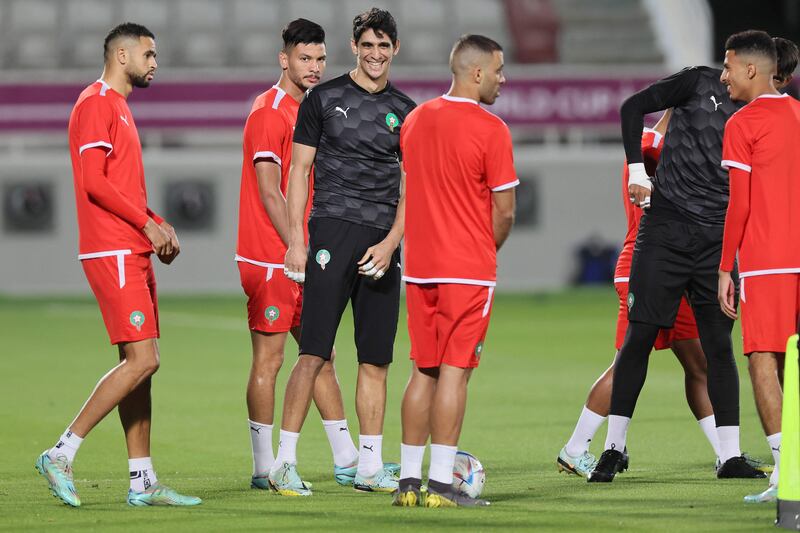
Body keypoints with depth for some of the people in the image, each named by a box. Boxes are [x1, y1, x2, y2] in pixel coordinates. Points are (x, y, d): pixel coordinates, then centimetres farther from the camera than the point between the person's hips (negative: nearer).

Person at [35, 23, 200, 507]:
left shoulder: (119, 108, 21)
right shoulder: (96, 104, -10)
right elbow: (94, 182, -18)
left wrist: (159, 225, 12)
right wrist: (147, 223, -14)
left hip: (134, 253, 10)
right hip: (113, 253, -10)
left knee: (141, 364, 8)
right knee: (142, 361, -15)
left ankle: (143, 481, 9)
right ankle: (62, 454, -11)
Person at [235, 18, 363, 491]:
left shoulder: (308, 111, 16)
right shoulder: (268, 113, -11)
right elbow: (269, 194, -16)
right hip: (270, 258, -9)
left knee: (321, 356, 10)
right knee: (269, 359, -4)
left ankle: (347, 462, 13)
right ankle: (264, 468, 1)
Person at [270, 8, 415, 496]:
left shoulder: (405, 112, 13)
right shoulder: (324, 99, 5)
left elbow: (409, 190, 12)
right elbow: (299, 171, 4)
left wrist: (391, 243, -3)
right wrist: (295, 240, -4)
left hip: (382, 244, 3)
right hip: (332, 230, -3)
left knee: (376, 361, 3)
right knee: (315, 353, -10)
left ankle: (370, 466, 9)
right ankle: (285, 462, -8)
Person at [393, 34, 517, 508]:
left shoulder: (414, 121, 9)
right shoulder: (490, 129, -12)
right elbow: (504, 210, -10)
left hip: (419, 267, 6)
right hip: (469, 271, -6)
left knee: (423, 371, 12)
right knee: (455, 371, -4)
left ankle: (409, 481, 11)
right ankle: (441, 484, -5)